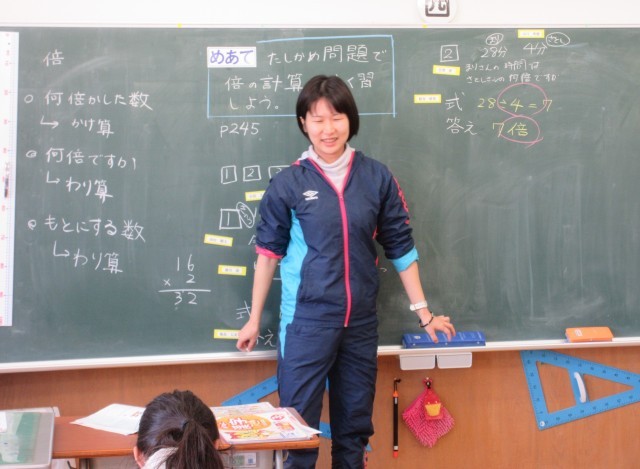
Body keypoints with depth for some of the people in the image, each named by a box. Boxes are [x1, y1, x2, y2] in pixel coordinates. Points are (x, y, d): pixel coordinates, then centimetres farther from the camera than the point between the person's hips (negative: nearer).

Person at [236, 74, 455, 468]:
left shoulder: (377, 178, 0)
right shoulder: (288, 183, -5)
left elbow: (401, 247, 5)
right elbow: (269, 252, 2)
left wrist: (424, 313, 7)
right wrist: (254, 319, 6)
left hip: (361, 321, 3)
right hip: (306, 320, -2)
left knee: (355, 426, 16)